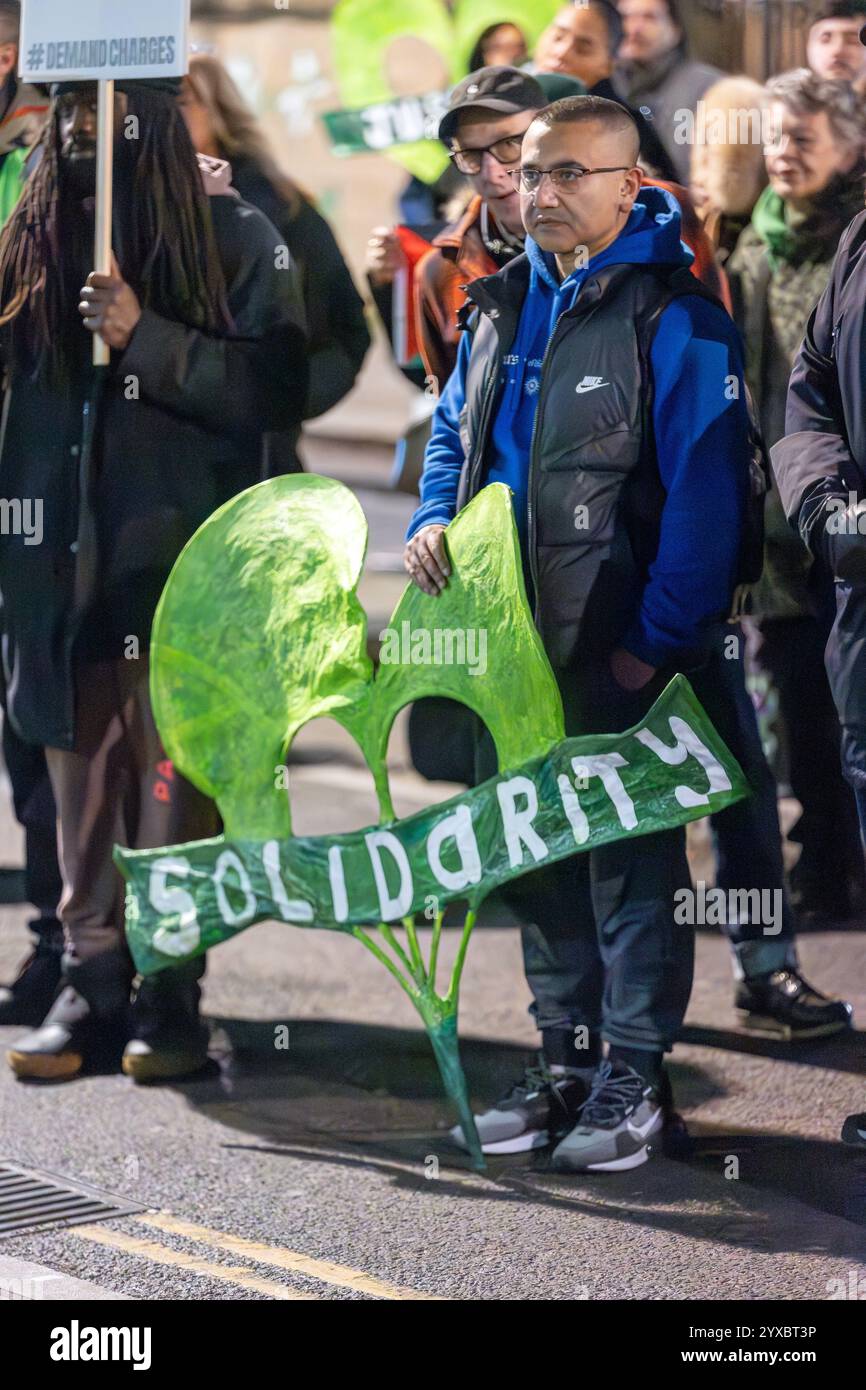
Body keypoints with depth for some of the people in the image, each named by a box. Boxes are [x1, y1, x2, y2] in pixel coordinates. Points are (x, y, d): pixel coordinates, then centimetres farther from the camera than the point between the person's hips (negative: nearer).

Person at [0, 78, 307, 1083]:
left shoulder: (232, 239, 0)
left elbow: (278, 389, -9)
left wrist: (145, 339, -17)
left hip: (180, 559, -3)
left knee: (174, 787, -2)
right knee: (81, 789, 5)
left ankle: (172, 992, 4)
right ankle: (91, 983, 9)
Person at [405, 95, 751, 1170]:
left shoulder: (673, 314, -10)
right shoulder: (501, 304, 12)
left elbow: (705, 493, -13)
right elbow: (453, 427, 25)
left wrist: (662, 638, -16)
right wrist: (432, 519, 5)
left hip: (621, 647, -7)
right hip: (510, 638, 7)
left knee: (630, 856, -1)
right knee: (533, 849, 12)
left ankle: (633, 1075, 7)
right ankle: (564, 1060, 22)